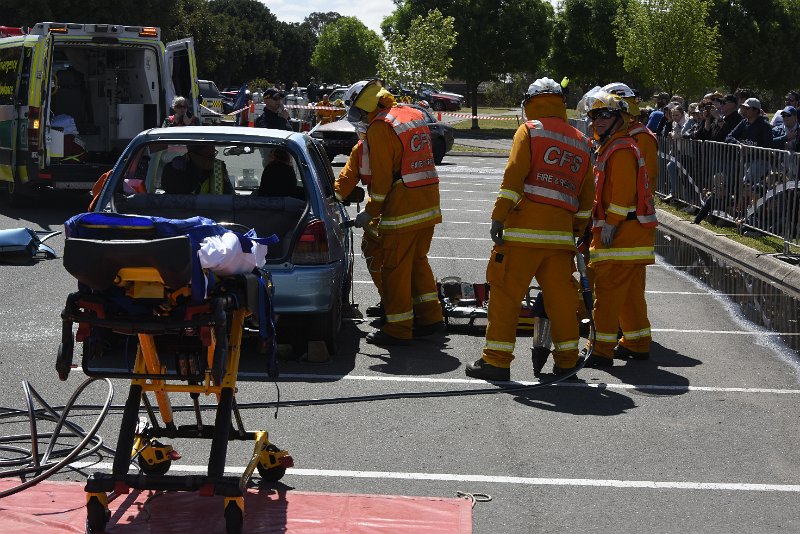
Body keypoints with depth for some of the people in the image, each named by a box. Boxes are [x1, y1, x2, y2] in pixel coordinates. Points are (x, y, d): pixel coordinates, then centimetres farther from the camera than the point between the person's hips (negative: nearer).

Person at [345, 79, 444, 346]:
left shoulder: (379, 128, -12)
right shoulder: (414, 115, 14)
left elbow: (382, 178, -14)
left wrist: (370, 213, -4)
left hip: (402, 211, -9)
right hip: (429, 205, 9)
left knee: (395, 269, 0)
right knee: (418, 262, 20)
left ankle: (398, 330, 5)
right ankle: (430, 317, 22)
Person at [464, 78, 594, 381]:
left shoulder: (529, 131, 2)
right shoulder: (581, 143, 19)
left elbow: (513, 176, -9)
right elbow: (587, 196, 19)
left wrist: (499, 216, -9)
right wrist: (576, 231, 25)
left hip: (524, 229, -5)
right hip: (560, 232, 5)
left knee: (506, 292, -1)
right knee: (560, 296, 11)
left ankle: (497, 360, -1)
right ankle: (566, 360, 16)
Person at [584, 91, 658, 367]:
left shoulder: (621, 149, -13)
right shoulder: (609, 148, 21)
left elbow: (623, 191, -21)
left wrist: (610, 224, -20)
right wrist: (603, 223, 22)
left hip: (622, 231, -11)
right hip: (632, 231, 11)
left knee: (607, 289, -10)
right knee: (630, 291, 16)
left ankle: (602, 349, -9)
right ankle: (637, 343, 25)